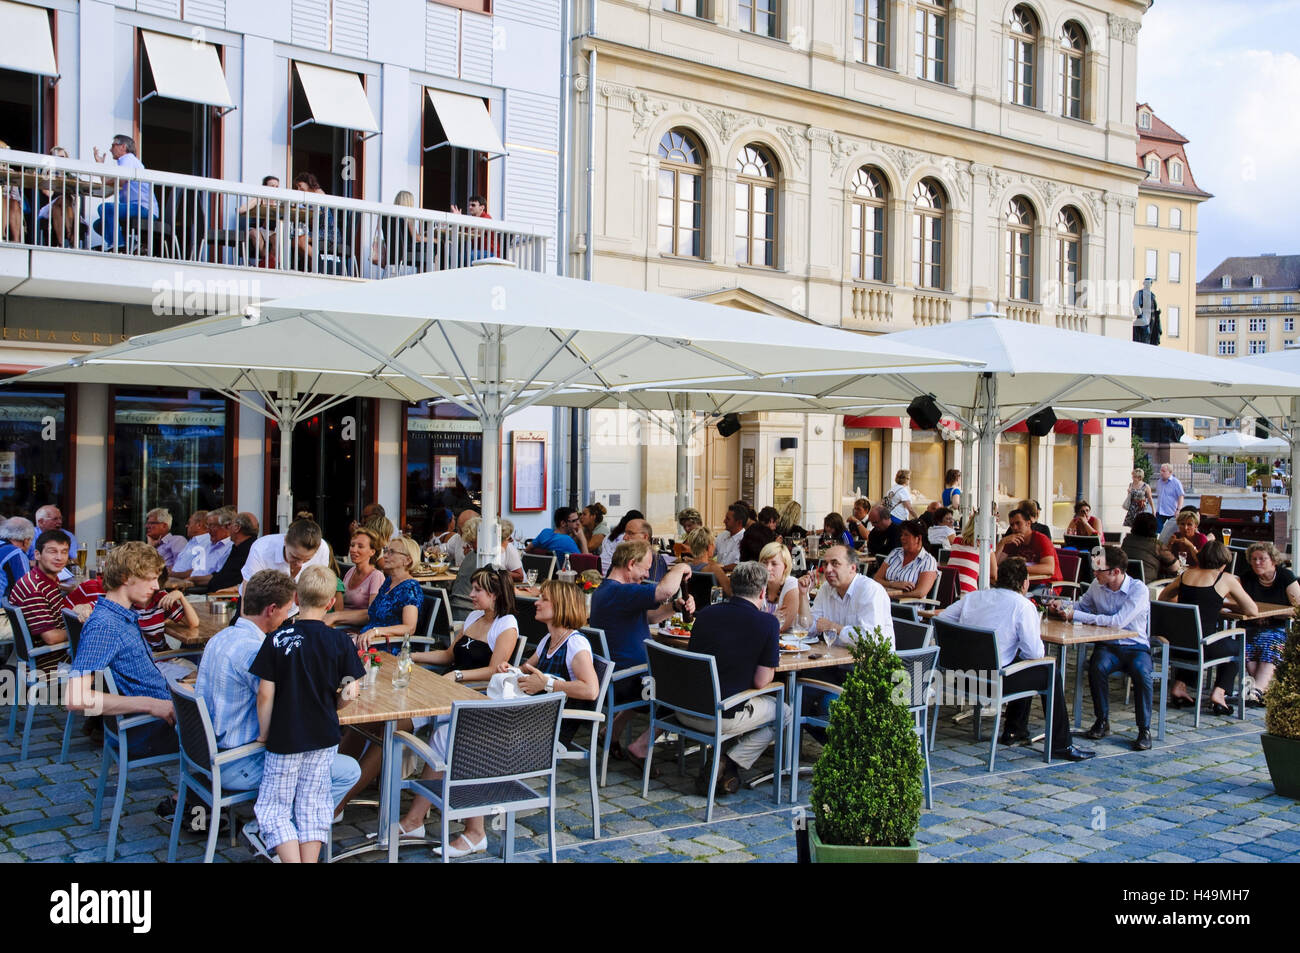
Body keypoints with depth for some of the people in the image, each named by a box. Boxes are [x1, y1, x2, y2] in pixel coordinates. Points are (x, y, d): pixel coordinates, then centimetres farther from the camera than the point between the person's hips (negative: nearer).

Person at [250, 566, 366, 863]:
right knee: (313, 805, 13)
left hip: (284, 738, -2)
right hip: (324, 737, 2)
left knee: (273, 809, 8)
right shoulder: (340, 641, -6)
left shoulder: (276, 640, -10)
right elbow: (352, 691, -6)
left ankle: (291, 859, -7)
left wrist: (264, 732, 3)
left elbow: (265, 694, -10)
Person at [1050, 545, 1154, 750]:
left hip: (1135, 646, -3)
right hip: (1107, 645, 3)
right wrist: (1061, 605, 0)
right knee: (1097, 667, -30)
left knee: (1141, 672, -34)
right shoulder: (1097, 586, 2)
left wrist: (1076, 615, -24)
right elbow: (1082, 605, 23)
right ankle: (1102, 721, -11)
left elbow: (1118, 622, -27)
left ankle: (1144, 729, -18)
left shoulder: (1139, 590, -15)